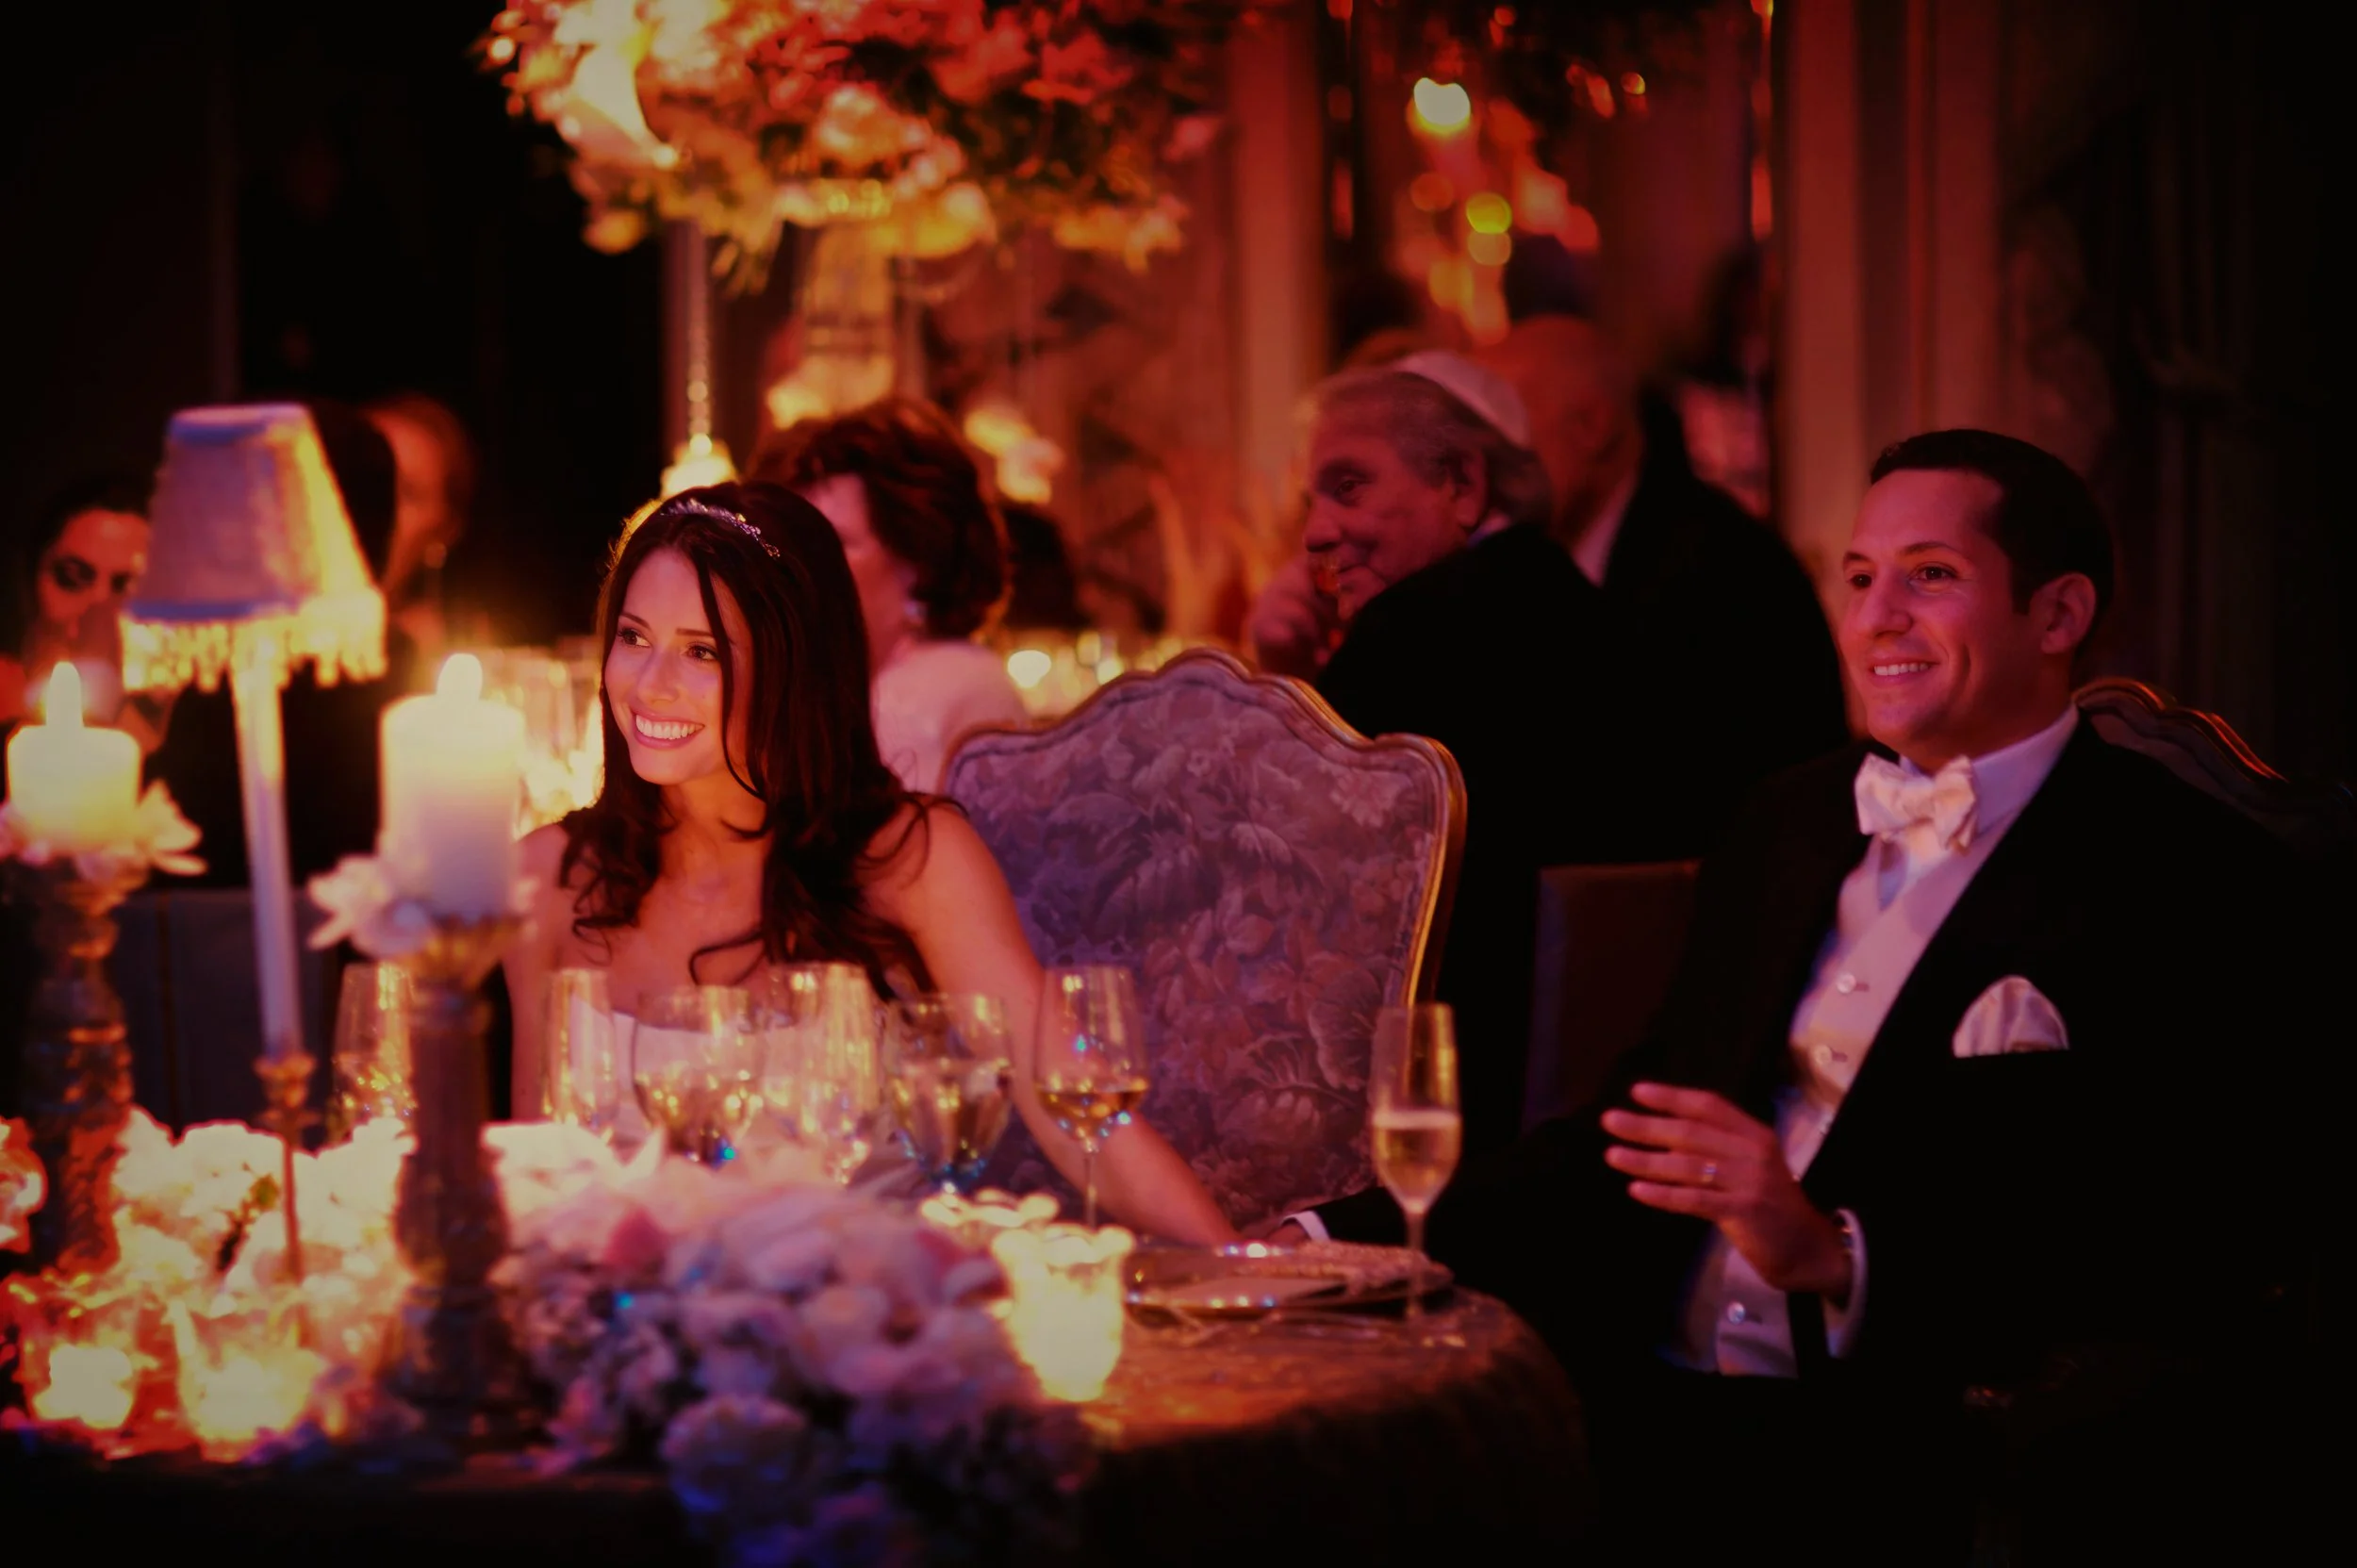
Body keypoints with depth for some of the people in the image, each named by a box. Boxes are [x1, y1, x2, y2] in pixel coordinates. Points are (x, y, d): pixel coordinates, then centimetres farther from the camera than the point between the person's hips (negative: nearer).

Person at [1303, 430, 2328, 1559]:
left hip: (1906, 1452, -6)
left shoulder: (2192, 887, -3)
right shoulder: (1793, 820, 19)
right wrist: (1358, 1243, 3)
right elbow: (1643, 1117, 19)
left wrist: (1840, 1257, -21)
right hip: (1651, 1401, 7)